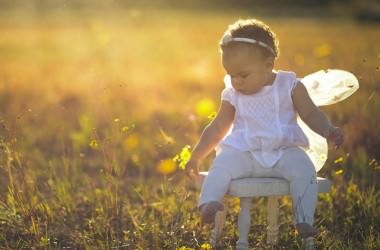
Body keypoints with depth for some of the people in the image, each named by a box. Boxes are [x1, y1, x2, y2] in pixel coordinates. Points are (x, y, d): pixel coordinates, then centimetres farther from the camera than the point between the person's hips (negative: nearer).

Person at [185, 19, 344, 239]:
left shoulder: (289, 86, 1)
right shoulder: (232, 96, 8)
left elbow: (312, 114, 3)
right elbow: (218, 127, 18)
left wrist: (329, 131, -17)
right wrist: (196, 156, 18)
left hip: (284, 151, -1)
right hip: (244, 152, 1)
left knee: (304, 168, -29)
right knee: (222, 164, -28)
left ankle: (304, 221, -25)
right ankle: (209, 203, -37)